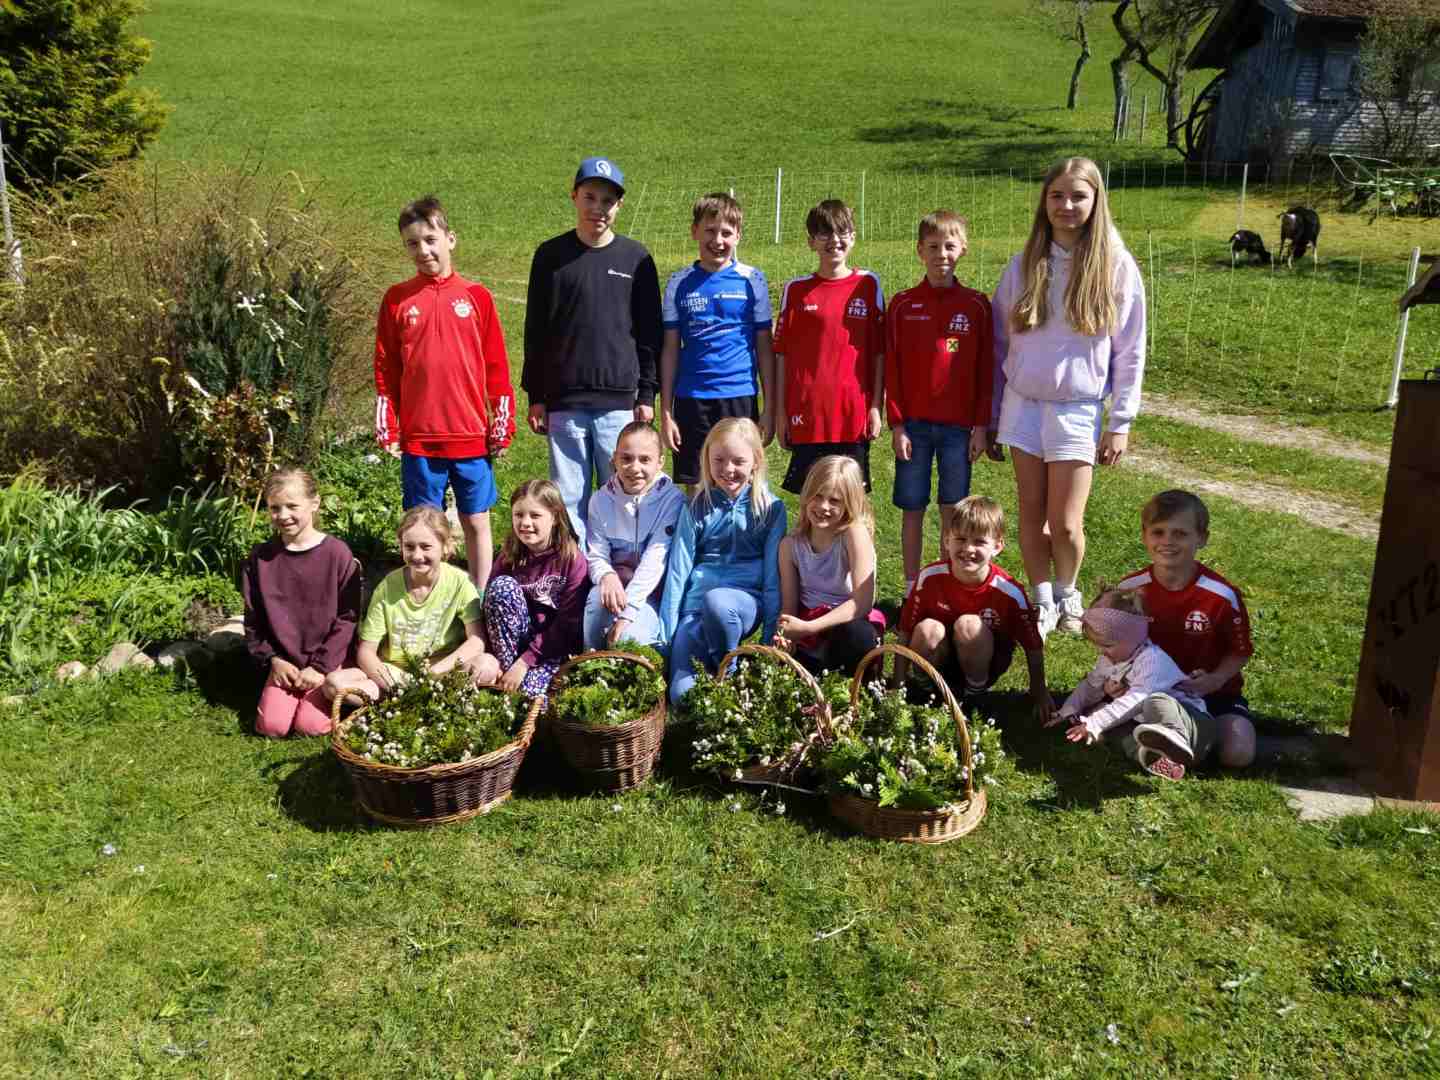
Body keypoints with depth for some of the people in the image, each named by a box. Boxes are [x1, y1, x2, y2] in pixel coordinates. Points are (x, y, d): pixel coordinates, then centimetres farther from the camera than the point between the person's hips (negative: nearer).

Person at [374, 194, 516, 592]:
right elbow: (385, 370, 6)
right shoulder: (396, 299, 3)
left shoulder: (476, 296, 1)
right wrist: (387, 430, 2)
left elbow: (496, 367, 3)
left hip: (472, 436, 0)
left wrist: (502, 425, 0)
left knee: (476, 522, 9)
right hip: (418, 439, 0)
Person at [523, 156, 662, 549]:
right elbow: (535, 331, 6)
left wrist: (647, 395, 1)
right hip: (564, 403, 1)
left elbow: (648, 333, 6)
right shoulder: (551, 255, 4)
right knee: (569, 498, 5)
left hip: (620, 403, 0)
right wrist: (535, 396, 4)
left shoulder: (636, 258, 4)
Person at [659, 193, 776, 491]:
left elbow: (764, 348, 4)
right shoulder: (679, 284, 5)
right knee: (694, 489, 6)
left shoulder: (752, 280, 2)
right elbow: (670, 350, 5)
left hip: (741, 398, -1)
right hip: (691, 399, 1)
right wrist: (665, 412, 1)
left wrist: (769, 408, 1)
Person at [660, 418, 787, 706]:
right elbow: (678, 570, 3)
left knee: (715, 600, -39)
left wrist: (771, 634, -5)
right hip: (696, 607, 1)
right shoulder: (696, 507, 5)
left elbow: (773, 573, 1)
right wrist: (665, 635, -1)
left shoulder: (771, 508, 2)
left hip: (745, 600, -1)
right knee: (682, 695, -22)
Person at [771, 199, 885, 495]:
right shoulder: (796, 289, 3)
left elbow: (879, 351, 5)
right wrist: (780, 411, 2)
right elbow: (781, 353, 4)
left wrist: (876, 406, 1)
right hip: (807, 415, 0)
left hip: (854, 414, 0)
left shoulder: (868, 285, 4)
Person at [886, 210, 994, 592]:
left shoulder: (976, 305, 2)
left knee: (952, 510, 6)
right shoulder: (903, 304, 1)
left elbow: (985, 370, 3)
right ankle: (912, 588, 15)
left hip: (959, 425, 0)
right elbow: (891, 369, 1)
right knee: (912, 508, 5)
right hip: (914, 424, 0)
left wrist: (981, 425, -1)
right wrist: (896, 424, -5)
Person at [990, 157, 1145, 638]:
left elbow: (1129, 352, -1)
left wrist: (1121, 423, -4)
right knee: (1031, 514, 6)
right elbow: (1000, 343, 8)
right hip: (1023, 404, 2)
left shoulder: (1116, 266, -3)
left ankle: (1066, 593, 24)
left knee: (1065, 524, -3)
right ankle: (1042, 603, 22)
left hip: (1078, 408, -2)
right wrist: (991, 416, 7)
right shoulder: (1025, 265, 3)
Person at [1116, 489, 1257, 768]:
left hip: (1211, 691, -2)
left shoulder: (1222, 595, -18)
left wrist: (1216, 679, -22)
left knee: (1238, 754, -23)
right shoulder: (1130, 589, -11)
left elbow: (1240, 651, -4)